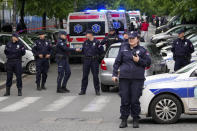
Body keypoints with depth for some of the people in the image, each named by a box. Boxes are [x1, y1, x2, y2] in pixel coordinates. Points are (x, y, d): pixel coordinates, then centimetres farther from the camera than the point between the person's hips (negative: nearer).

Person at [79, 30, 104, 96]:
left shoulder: (96, 42, -3)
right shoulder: (85, 42, 11)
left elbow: (101, 51, -1)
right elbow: (83, 50, 22)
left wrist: (96, 54, -4)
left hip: (94, 60, -4)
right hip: (86, 60, 4)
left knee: (95, 75, 0)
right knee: (85, 75, 3)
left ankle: (97, 90, 9)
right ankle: (83, 90, 8)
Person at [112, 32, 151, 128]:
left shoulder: (142, 50, 9)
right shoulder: (123, 48, 13)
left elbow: (148, 62, 6)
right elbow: (117, 62, 11)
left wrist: (139, 60, -10)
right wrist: (114, 74, 4)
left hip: (137, 78, -1)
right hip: (124, 77, 1)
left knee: (135, 100, -1)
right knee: (124, 100, 1)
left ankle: (135, 120, 9)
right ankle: (124, 120, 9)